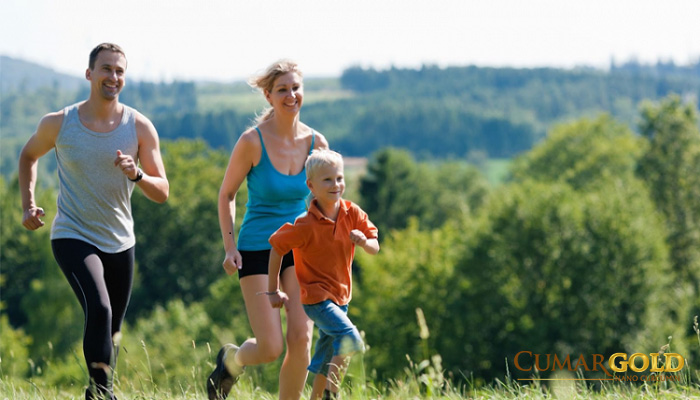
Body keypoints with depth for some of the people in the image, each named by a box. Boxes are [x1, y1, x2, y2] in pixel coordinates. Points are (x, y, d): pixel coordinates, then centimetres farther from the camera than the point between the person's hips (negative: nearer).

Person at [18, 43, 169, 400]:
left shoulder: (140, 127, -5)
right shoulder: (58, 123, -6)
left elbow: (162, 193, -4)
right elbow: (29, 155, 16)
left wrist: (136, 175, -24)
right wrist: (28, 204, 5)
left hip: (120, 243, 3)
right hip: (72, 237, -3)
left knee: (112, 330, 13)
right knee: (99, 310, -27)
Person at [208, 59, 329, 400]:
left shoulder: (316, 143, -2)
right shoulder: (253, 141, -12)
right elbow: (226, 195, -1)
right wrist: (230, 246, -10)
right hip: (257, 248, -3)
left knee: (301, 337, -13)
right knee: (270, 348, -8)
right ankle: (232, 360, 28)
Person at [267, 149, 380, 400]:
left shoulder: (352, 213, -5)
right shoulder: (306, 225, -19)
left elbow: (375, 248, -2)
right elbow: (276, 247, -10)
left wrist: (364, 241, -26)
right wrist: (273, 291, -5)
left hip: (340, 296, 7)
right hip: (315, 297, -7)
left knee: (325, 363, 15)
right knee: (350, 338, -25)